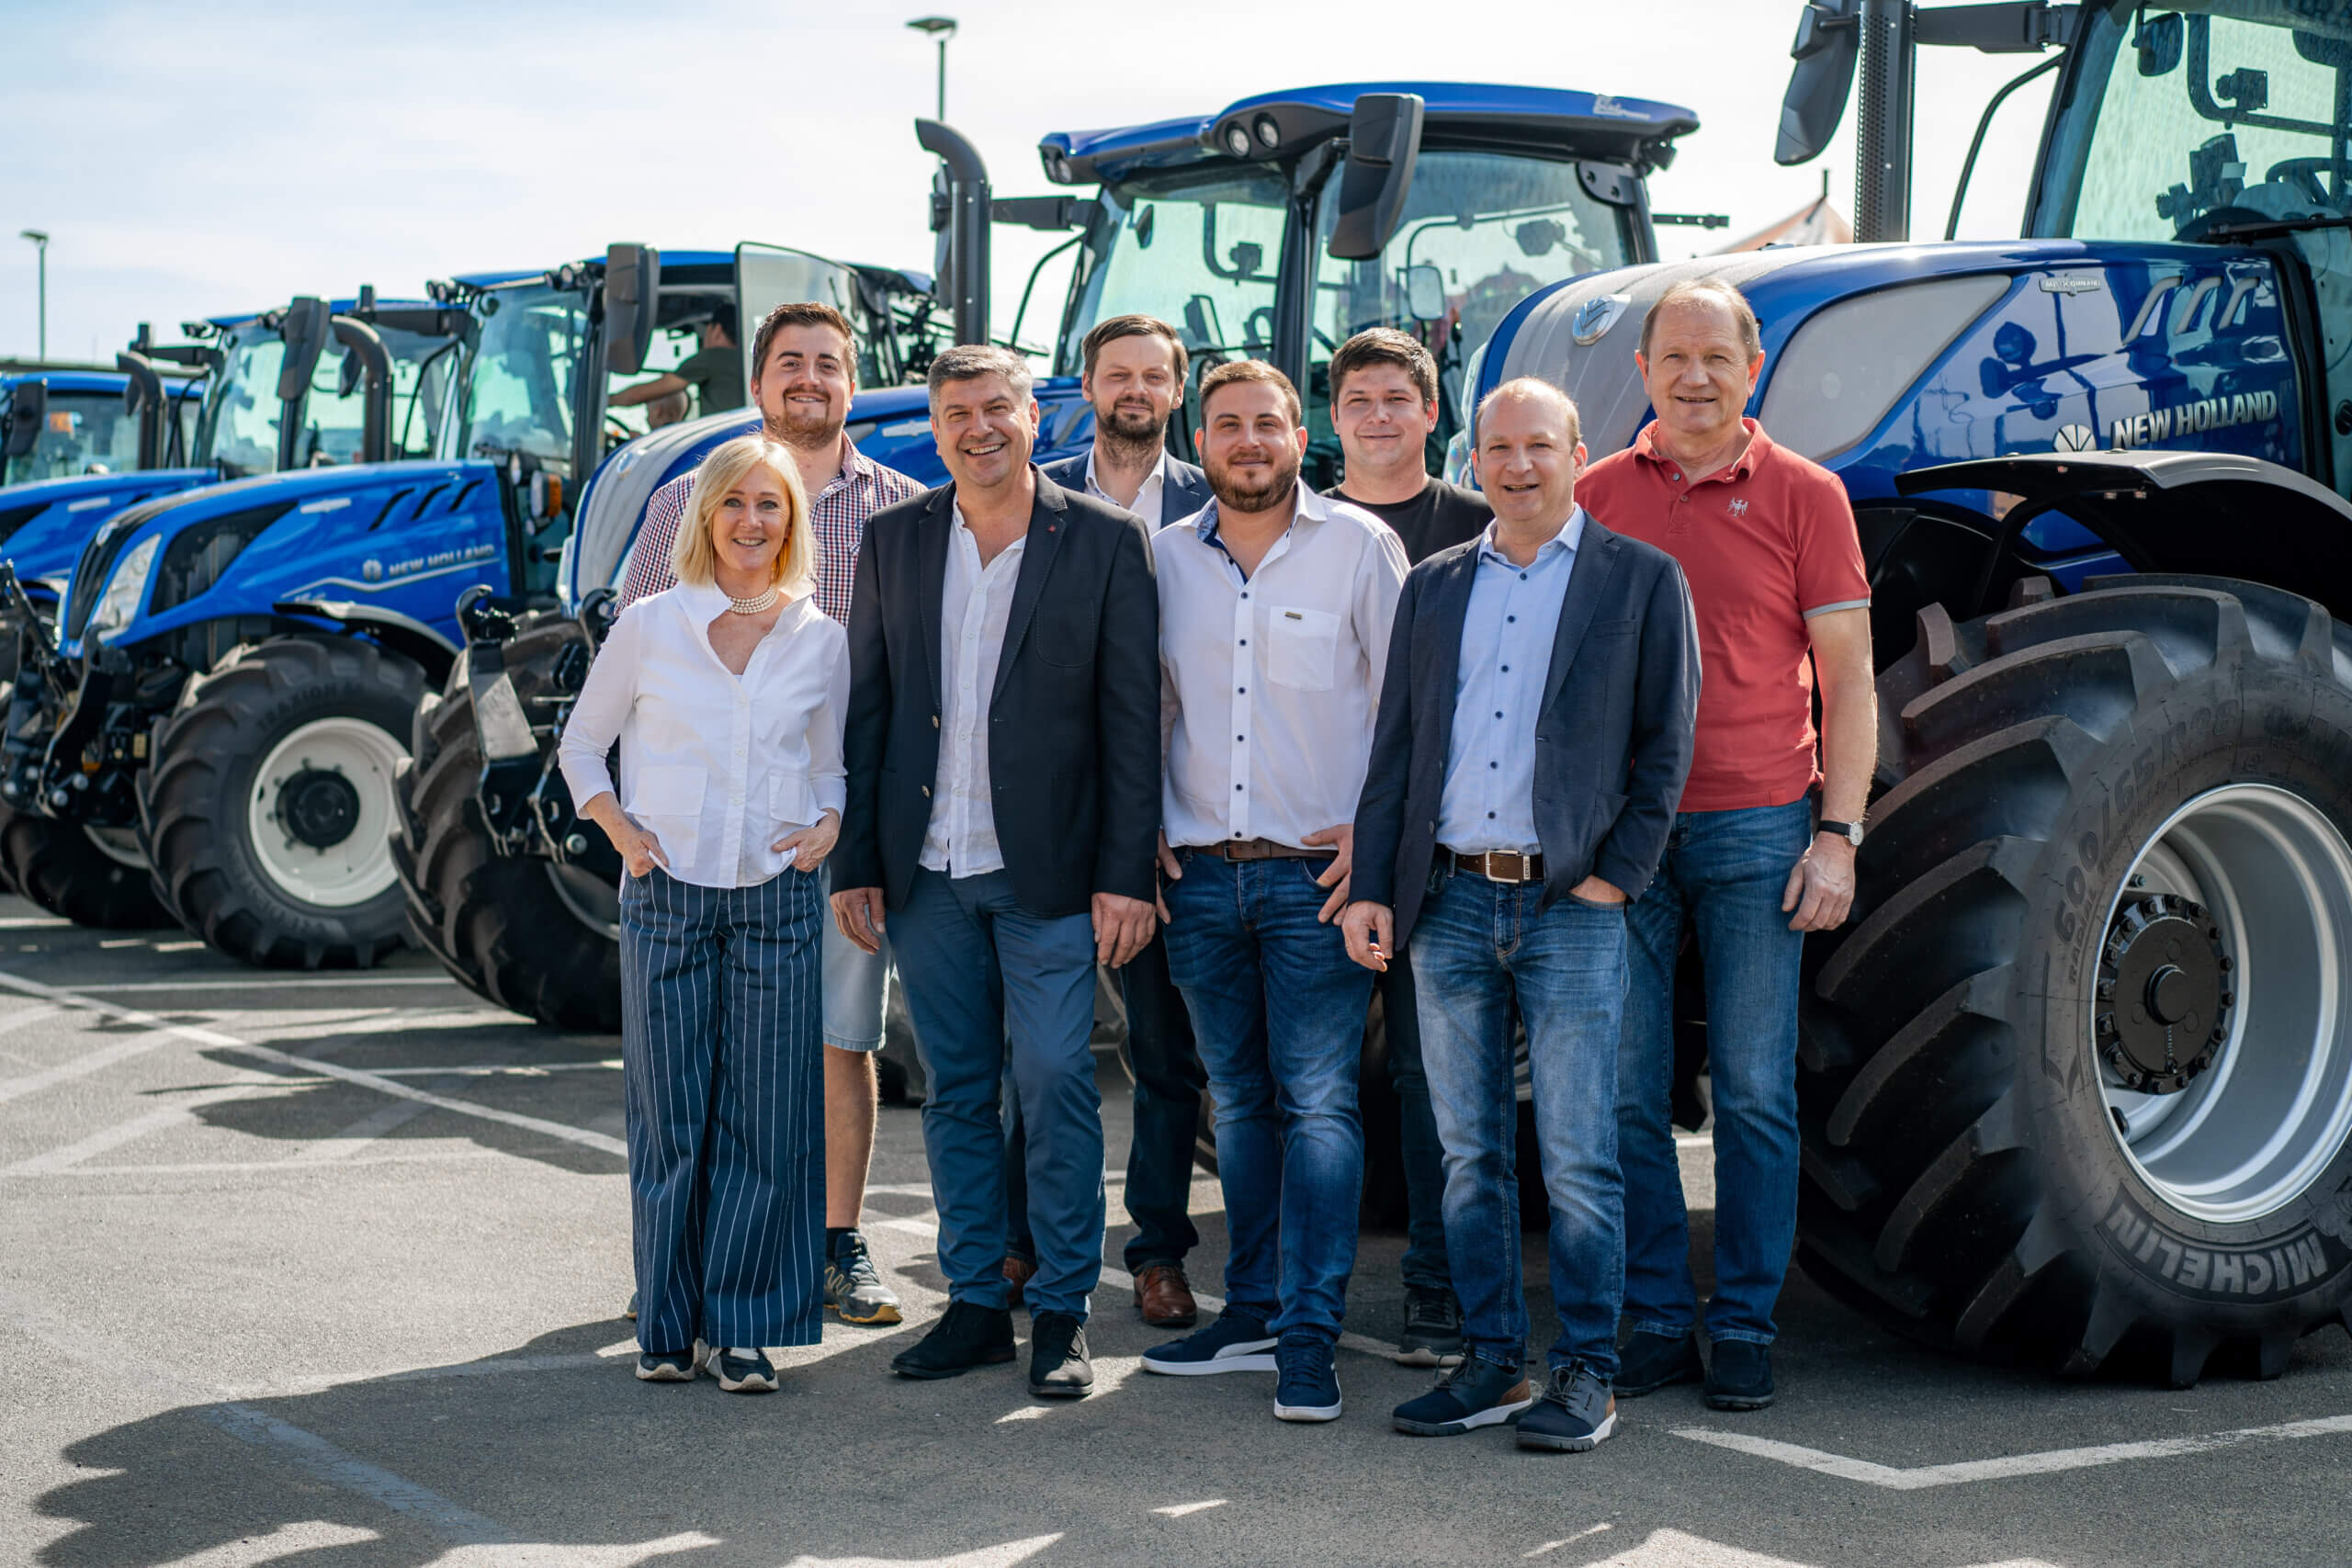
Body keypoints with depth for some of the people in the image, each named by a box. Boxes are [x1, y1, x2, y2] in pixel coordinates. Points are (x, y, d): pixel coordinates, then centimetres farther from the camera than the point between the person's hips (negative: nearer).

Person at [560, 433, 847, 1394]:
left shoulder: (821, 641, 6)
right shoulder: (649, 627, 3)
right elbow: (581, 746, 12)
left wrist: (828, 823, -3)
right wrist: (622, 830, -3)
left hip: (778, 898, 1)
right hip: (667, 894, -1)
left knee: (764, 1120, 0)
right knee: (670, 1116, 3)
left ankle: (744, 1328, 10)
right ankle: (669, 1324, 15)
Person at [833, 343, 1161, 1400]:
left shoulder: (1105, 542, -2)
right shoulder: (894, 540, 8)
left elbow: (1132, 718, -4)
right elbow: (867, 707, 10)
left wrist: (1125, 874, -9)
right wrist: (854, 863, 6)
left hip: (1048, 872, -3)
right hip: (926, 873, 3)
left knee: (1055, 1088, -2)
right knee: (955, 1092, 10)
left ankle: (1062, 1313, 9)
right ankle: (976, 1304, 20)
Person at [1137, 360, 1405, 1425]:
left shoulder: (1358, 546, -2)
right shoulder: (1165, 557, 9)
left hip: (1317, 870, -4)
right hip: (1199, 871, 4)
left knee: (1317, 1099, -7)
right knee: (1239, 1099, 11)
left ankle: (1309, 1338, -5)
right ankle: (1254, 1312, 20)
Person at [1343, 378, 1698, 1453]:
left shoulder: (1641, 580, 3)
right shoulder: (1434, 587, 14)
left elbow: (1665, 745, 1)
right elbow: (1395, 746, 14)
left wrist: (1616, 876, -7)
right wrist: (1370, 887, 6)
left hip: (1570, 903, -4)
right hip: (1450, 900, 4)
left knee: (1576, 1158, -2)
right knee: (1470, 1152, 8)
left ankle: (1585, 1373, 8)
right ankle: (1492, 1363, 17)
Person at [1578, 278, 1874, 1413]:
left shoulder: (1803, 497, 3)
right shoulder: (1597, 497, 8)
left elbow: (1848, 684, 2)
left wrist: (1839, 834, -6)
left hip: (1756, 830, -2)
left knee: (1755, 1092, 2)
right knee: (1625, 1091, 3)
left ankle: (1744, 1328, 11)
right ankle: (1653, 1320, 14)